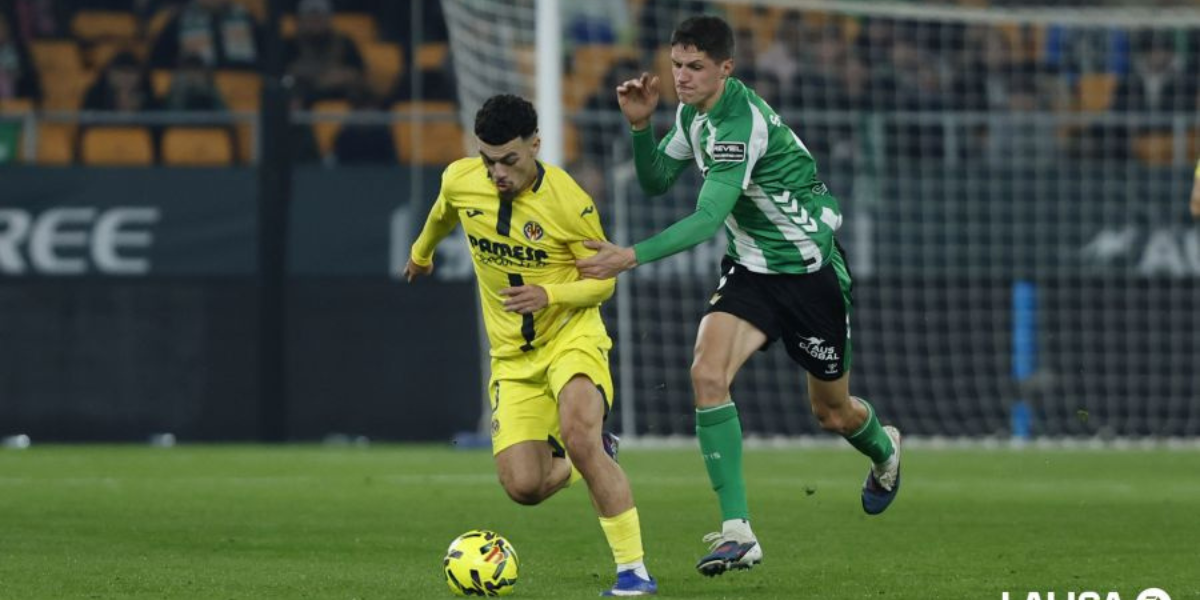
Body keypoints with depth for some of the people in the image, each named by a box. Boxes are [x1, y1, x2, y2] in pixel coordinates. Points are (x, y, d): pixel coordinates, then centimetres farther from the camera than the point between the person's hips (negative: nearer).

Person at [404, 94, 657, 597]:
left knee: (578, 436, -32)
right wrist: (422, 252, 39)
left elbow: (603, 280, -9)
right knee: (523, 488, -8)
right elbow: (443, 214, 20)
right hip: (513, 356, 4)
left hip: (571, 335, -4)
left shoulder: (569, 202, -19)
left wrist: (549, 295, -27)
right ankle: (593, 458, 29)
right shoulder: (459, 181, -7)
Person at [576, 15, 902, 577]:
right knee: (708, 373, -20)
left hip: (811, 272, -6)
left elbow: (708, 218, -36)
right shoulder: (694, 111, -3)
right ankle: (737, 532, -18)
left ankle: (883, 450, 52)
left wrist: (632, 256, -43)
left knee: (832, 412, 12)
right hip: (750, 271, 6)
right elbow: (655, 180, 9)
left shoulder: (741, 122, -29)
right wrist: (640, 125, -9)